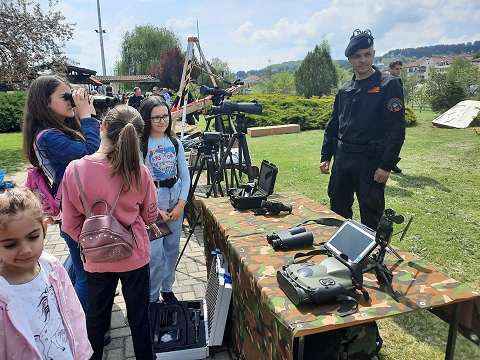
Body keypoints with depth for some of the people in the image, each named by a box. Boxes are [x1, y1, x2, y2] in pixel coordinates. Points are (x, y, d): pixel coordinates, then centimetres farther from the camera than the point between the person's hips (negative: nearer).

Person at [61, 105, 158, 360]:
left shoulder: (74, 170, -18)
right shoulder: (139, 171, -19)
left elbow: (70, 224, -9)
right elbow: (150, 215, -4)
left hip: (96, 259, 1)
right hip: (135, 256, -1)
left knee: (96, 319, 23)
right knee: (140, 319, 17)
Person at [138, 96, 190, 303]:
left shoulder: (175, 143, 5)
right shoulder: (140, 145, -9)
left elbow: (185, 177, 6)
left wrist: (181, 204, -6)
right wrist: (156, 211, -13)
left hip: (176, 202, 5)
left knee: (172, 249, 13)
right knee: (155, 253, -4)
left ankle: (167, 288, 33)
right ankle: (151, 297, 16)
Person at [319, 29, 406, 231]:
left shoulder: (388, 85, -7)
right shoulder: (344, 90, 11)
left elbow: (396, 129, -12)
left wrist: (387, 166, -17)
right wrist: (325, 157, 10)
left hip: (370, 161, -6)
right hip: (342, 158, 6)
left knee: (370, 214, 3)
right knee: (338, 209, 15)